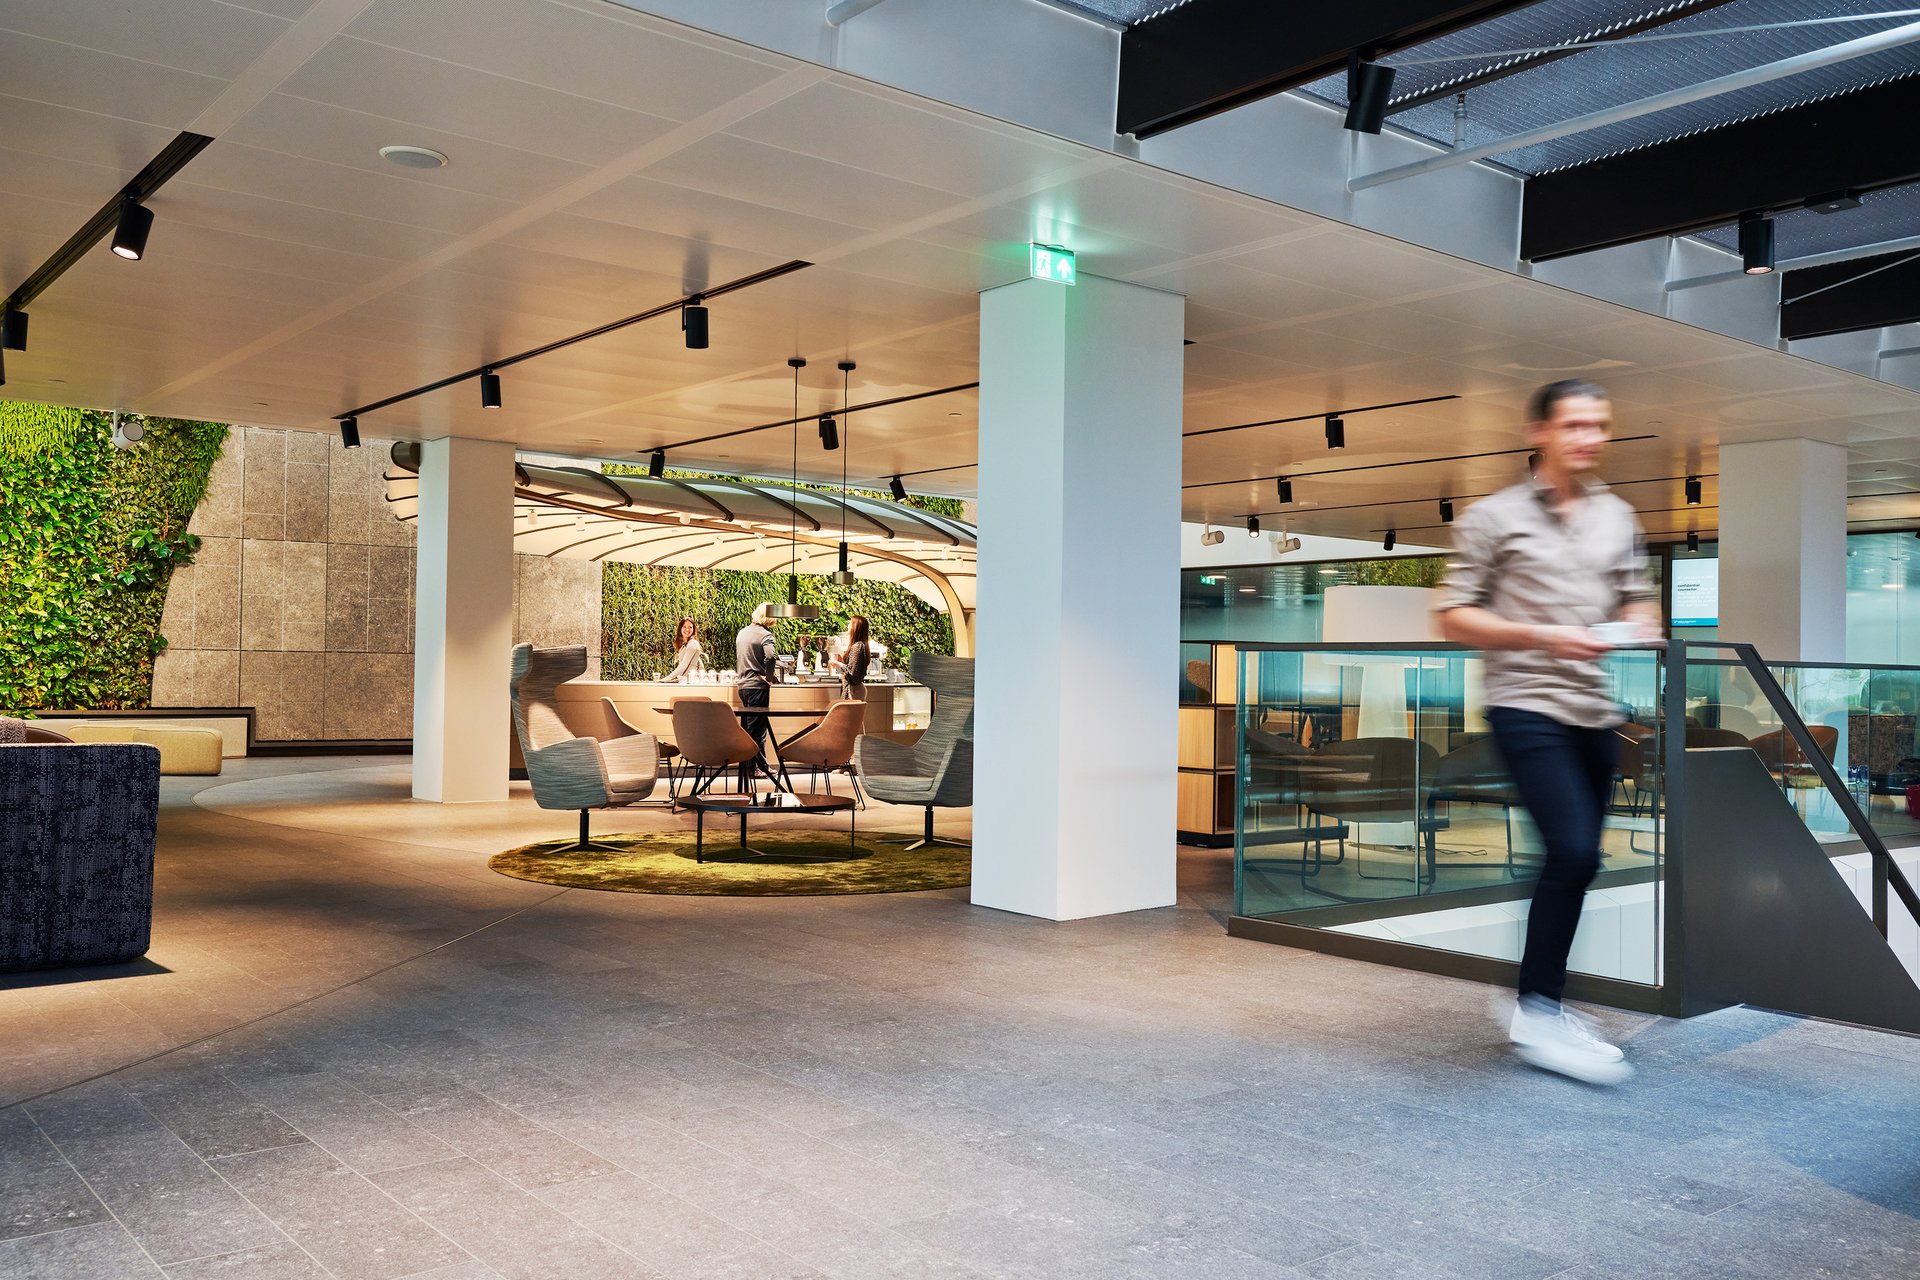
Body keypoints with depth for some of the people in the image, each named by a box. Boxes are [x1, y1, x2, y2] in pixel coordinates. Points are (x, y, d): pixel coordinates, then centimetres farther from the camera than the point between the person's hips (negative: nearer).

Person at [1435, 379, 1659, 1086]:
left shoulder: (1618, 517, 12)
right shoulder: (1493, 517, -4)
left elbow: (1636, 597, 22)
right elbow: (1453, 618, -5)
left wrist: (1643, 624, -2)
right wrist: (1541, 637, -17)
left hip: (1596, 711, 6)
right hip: (1525, 705, -6)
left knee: (1575, 858, 9)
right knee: (1573, 848, -18)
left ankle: (1542, 1003, 23)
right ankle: (1538, 1015, -6)